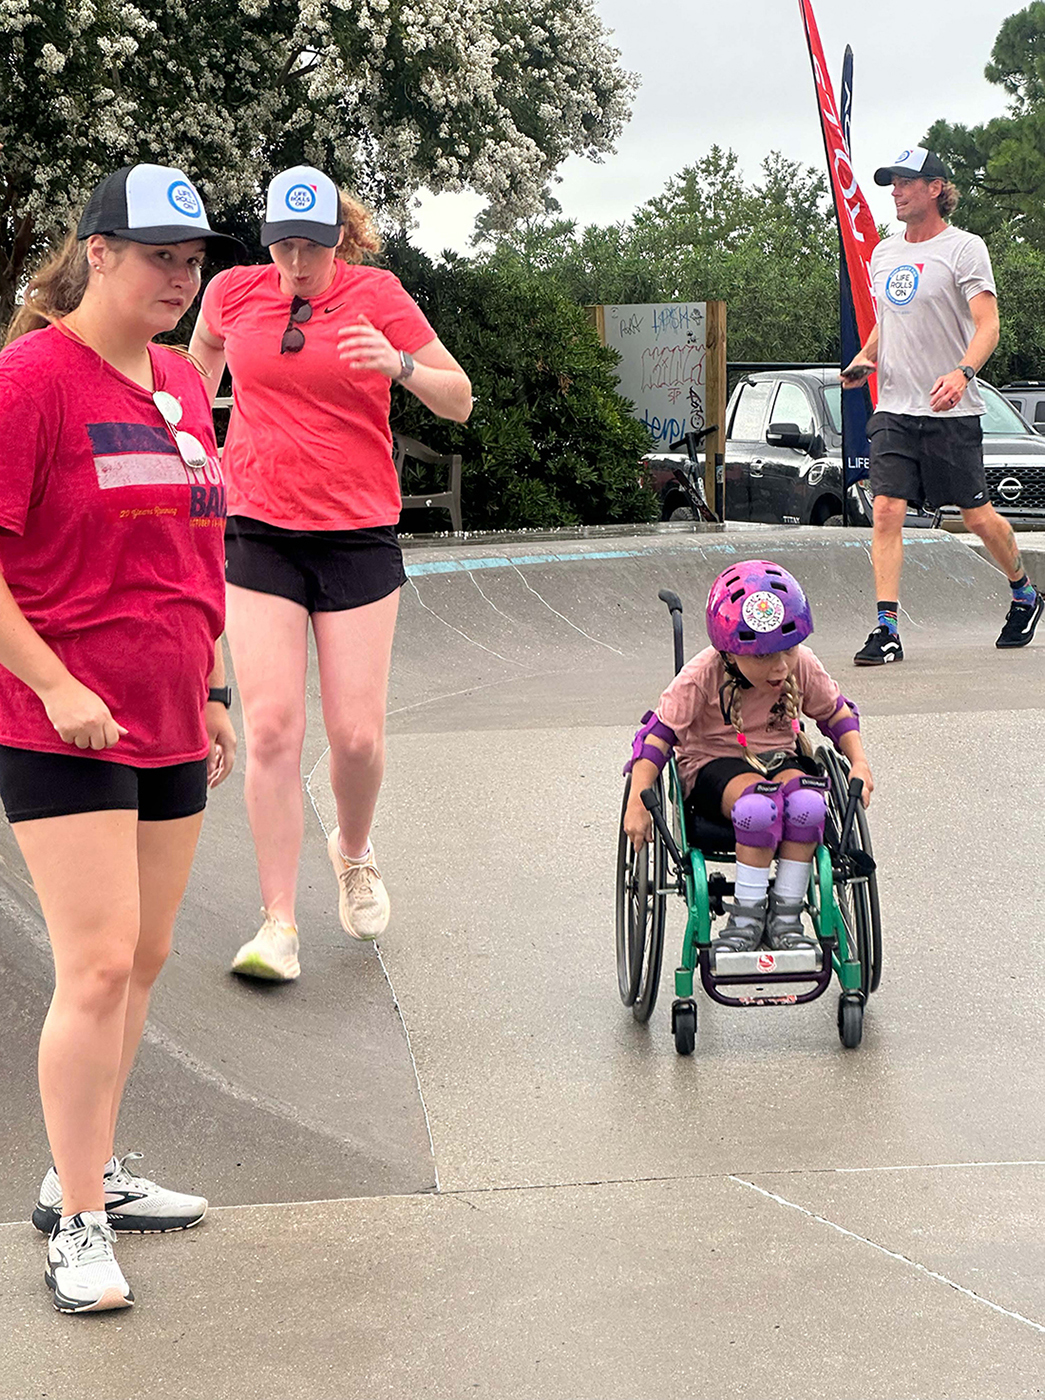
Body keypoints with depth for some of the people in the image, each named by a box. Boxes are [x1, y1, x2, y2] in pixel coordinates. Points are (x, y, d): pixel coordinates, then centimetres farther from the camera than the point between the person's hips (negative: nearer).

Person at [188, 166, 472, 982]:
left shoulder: (377, 296, -2)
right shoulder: (232, 293, 4)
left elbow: (460, 402, -1)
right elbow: (203, 355, 28)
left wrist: (400, 365, -19)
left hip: (358, 537, -1)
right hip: (259, 534, 1)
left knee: (357, 734, -2)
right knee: (271, 728, -9)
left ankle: (354, 852, 31)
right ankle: (279, 923, -3)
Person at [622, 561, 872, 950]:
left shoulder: (803, 666, -7)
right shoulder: (702, 677, -18)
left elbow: (837, 714, 10)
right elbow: (658, 734, -15)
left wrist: (860, 763, -7)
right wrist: (637, 803, -24)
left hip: (782, 759, 3)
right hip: (714, 763, -3)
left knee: (807, 801, -34)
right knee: (759, 804, -39)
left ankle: (786, 914, -18)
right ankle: (747, 914, -23)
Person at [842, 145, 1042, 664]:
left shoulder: (964, 248, -6)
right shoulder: (883, 253, 13)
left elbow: (987, 324, -15)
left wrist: (961, 373, -33)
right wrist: (865, 358, 6)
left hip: (951, 410, -5)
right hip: (893, 408, 5)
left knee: (976, 514, 5)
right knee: (886, 511, -10)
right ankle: (887, 629, -11)